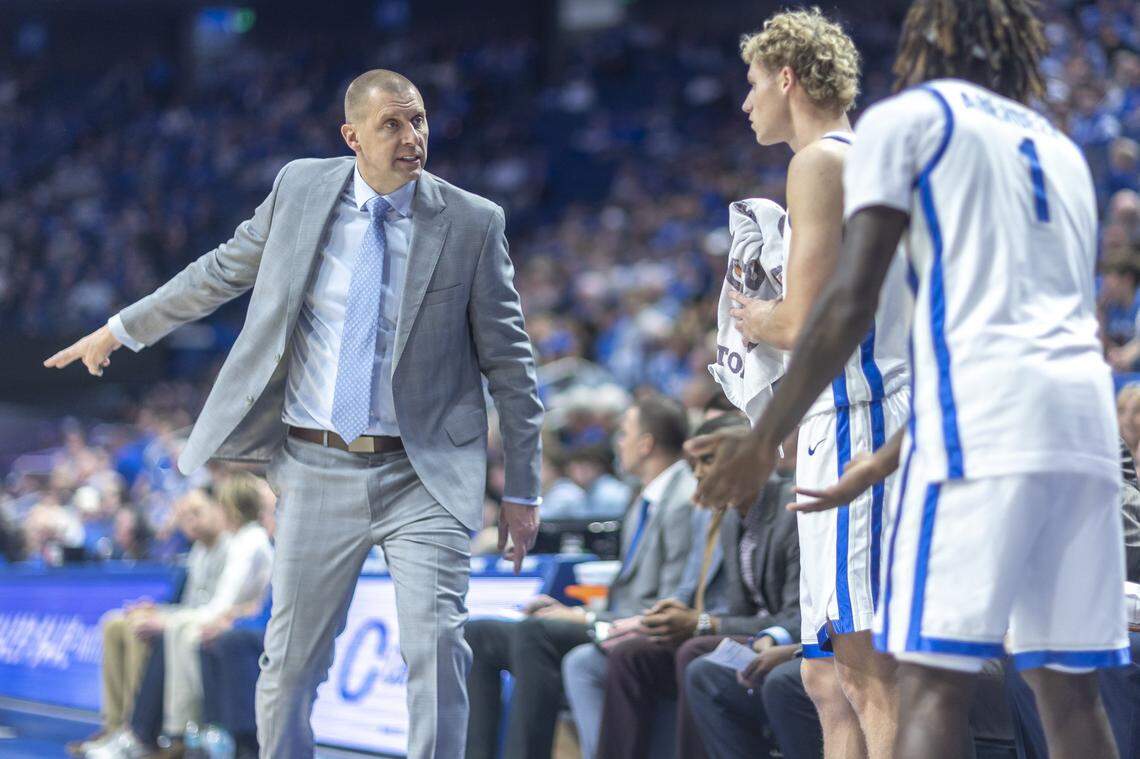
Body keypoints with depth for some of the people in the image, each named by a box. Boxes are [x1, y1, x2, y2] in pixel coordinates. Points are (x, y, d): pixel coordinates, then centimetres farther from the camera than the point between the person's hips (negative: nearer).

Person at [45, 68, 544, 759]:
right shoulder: (301, 188, 4)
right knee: (291, 662, 8)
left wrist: (523, 491, 1)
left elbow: (509, 360, 2)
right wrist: (120, 330, 23)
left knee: (438, 645, -15)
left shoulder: (473, 222, -2)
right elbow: (223, 272, 18)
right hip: (317, 470, 2)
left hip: (422, 476, -2)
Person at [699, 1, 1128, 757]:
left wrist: (764, 439, 6)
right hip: (1087, 412, 7)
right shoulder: (1059, 147, 28)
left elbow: (851, 303, -3)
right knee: (1070, 688, 8)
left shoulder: (905, 118, 7)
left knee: (934, 684, -7)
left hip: (983, 422, -6)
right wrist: (881, 464, 36)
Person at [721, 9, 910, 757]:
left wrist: (755, 320, 3)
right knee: (828, 678, 12)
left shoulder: (820, 162, -8)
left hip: (855, 423, -10)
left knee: (872, 674, -13)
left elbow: (804, 323, -17)